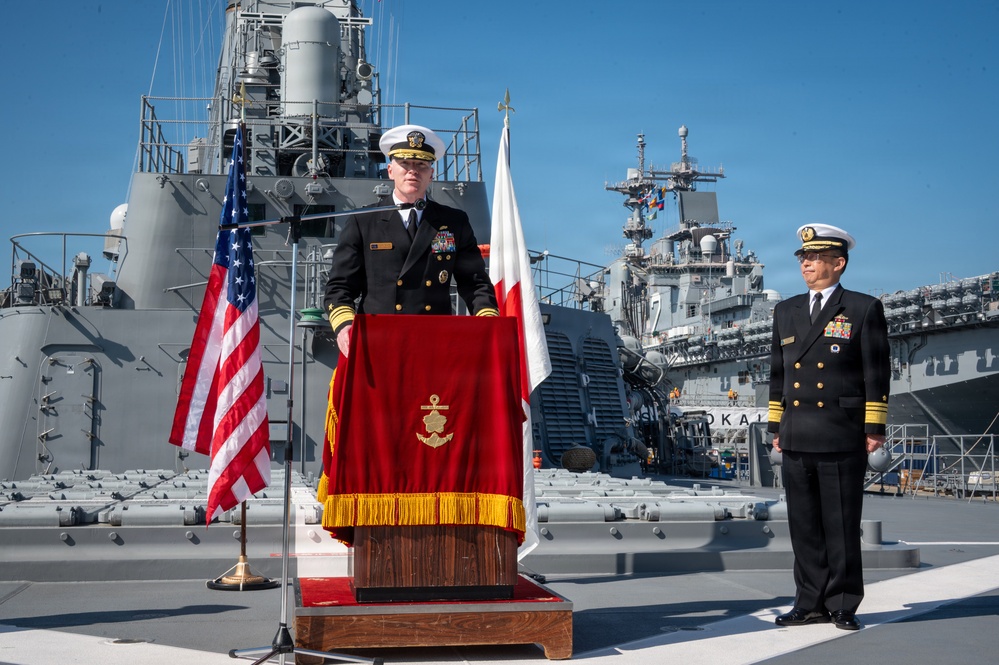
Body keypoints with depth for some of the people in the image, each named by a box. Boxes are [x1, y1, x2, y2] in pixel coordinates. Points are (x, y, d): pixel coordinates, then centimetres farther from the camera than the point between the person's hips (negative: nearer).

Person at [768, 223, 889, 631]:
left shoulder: (864, 309, 0)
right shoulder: (786, 311, 15)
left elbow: (876, 373, -2)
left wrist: (874, 429, -6)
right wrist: (776, 427, 13)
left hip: (842, 438, -5)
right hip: (797, 440, 5)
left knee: (842, 527, 2)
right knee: (804, 526, 8)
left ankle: (844, 606, 12)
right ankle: (811, 604, 16)